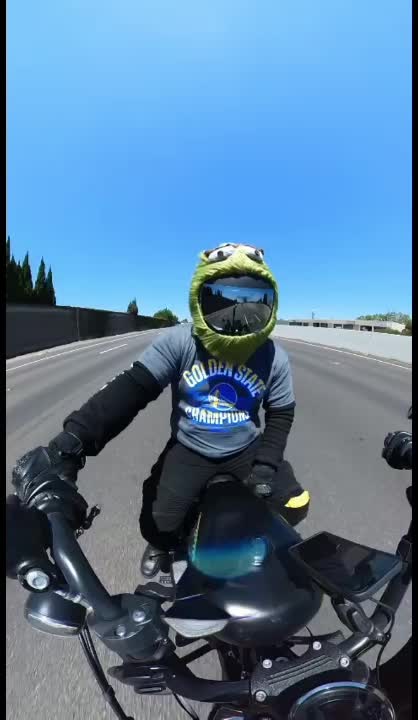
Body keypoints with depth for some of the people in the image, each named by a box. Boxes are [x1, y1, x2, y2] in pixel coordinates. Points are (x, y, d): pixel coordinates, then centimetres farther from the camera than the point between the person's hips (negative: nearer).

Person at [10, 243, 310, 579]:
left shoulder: (274, 357, -14)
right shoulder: (177, 342, -23)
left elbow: (281, 413, -2)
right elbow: (129, 390, -29)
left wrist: (266, 465, -13)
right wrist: (70, 445, -40)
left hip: (247, 448, 2)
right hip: (189, 448, -1)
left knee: (294, 504, -2)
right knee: (158, 524, -6)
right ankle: (162, 545, 37)